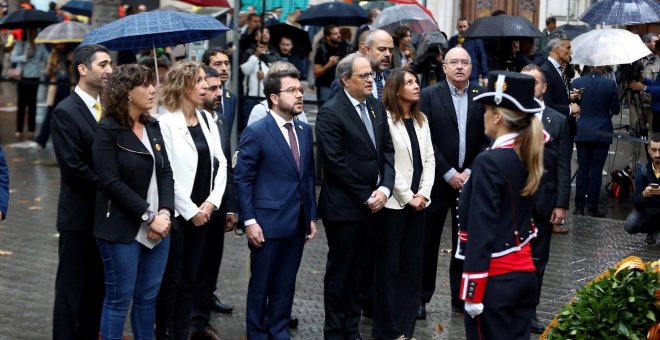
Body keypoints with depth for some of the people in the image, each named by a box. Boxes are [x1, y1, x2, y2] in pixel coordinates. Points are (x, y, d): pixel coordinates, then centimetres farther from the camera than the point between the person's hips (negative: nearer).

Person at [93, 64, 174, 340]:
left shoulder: (153, 126, 9)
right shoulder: (108, 130, -10)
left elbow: (166, 172, 7)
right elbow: (111, 182, -16)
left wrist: (165, 212, -9)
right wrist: (148, 216, -17)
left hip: (158, 226, 6)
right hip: (122, 229, -6)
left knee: (148, 297, 11)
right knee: (119, 299, 1)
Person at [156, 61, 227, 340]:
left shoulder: (207, 119, 8)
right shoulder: (166, 123, -12)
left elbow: (220, 163, 8)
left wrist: (211, 202, -4)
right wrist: (190, 210, -12)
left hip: (201, 212, 6)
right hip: (176, 213, -6)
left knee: (189, 280, 11)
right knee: (170, 281, 3)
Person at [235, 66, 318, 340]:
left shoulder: (305, 131, 10)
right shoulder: (256, 132, -9)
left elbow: (309, 176, 13)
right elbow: (243, 179, -10)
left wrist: (312, 216, 11)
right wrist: (249, 221, -14)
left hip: (297, 223, 5)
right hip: (268, 222, -5)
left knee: (286, 285, 13)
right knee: (261, 285, 7)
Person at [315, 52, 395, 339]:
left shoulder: (376, 106, 9)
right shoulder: (330, 113, -13)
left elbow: (387, 150, 9)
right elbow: (335, 162, -17)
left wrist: (385, 188, -6)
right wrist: (366, 197, -13)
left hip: (372, 203, 6)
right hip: (344, 207, -6)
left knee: (357, 270, 13)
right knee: (339, 271, 6)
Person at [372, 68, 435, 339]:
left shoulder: (421, 120, 13)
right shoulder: (385, 119, -10)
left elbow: (429, 159, 10)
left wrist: (423, 194, -3)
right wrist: (408, 197, -11)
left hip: (417, 202, 7)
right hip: (393, 202, -6)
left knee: (412, 264, 8)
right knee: (389, 265, 1)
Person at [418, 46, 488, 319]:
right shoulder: (429, 95, -3)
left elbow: (487, 139, 2)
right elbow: (427, 139, -7)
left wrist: (470, 172, -8)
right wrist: (449, 174, -12)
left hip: (470, 180, 2)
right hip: (437, 180, -2)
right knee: (428, 241, 5)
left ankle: (461, 298, 17)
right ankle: (422, 297, 15)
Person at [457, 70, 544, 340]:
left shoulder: (489, 162, -19)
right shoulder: (528, 157, 3)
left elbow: (480, 232, -19)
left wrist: (472, 293, -15)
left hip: (495, 278, -7)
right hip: (525, 271, 8)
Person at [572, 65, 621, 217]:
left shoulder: (576, 83, -5)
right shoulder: (610, 84, -10)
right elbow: (616, 110, -2)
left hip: (582, 132, 2)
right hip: (602, 133, -2)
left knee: (582, 169, 9)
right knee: (596, 171, 3)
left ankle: (579, 207, 11)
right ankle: (592, 208, 6)